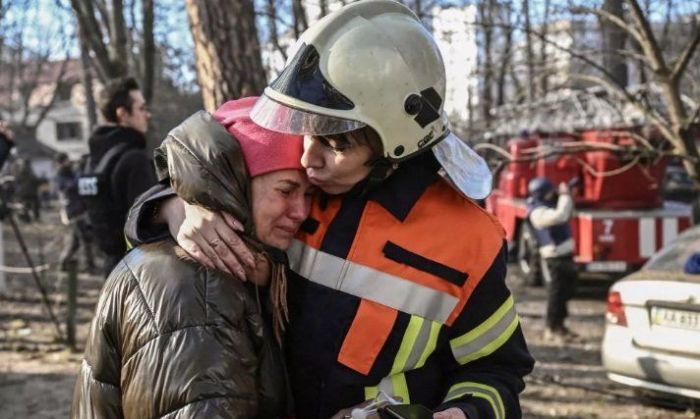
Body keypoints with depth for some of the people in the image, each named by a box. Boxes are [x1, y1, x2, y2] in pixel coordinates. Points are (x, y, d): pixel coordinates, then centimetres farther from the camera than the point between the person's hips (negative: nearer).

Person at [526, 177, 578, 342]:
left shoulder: (548, 206, 13)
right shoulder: (538, 212, -19)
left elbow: (568, 214, 23)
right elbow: (561, 216, -32)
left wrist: (566, 196, 8)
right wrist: (565, 195, -19)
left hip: (565, 255, 10)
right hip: (554, 259, -10)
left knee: (566, 292, 16)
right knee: (556, 294, -5)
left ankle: (559, 325, 27)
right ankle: (551, 329, 4)